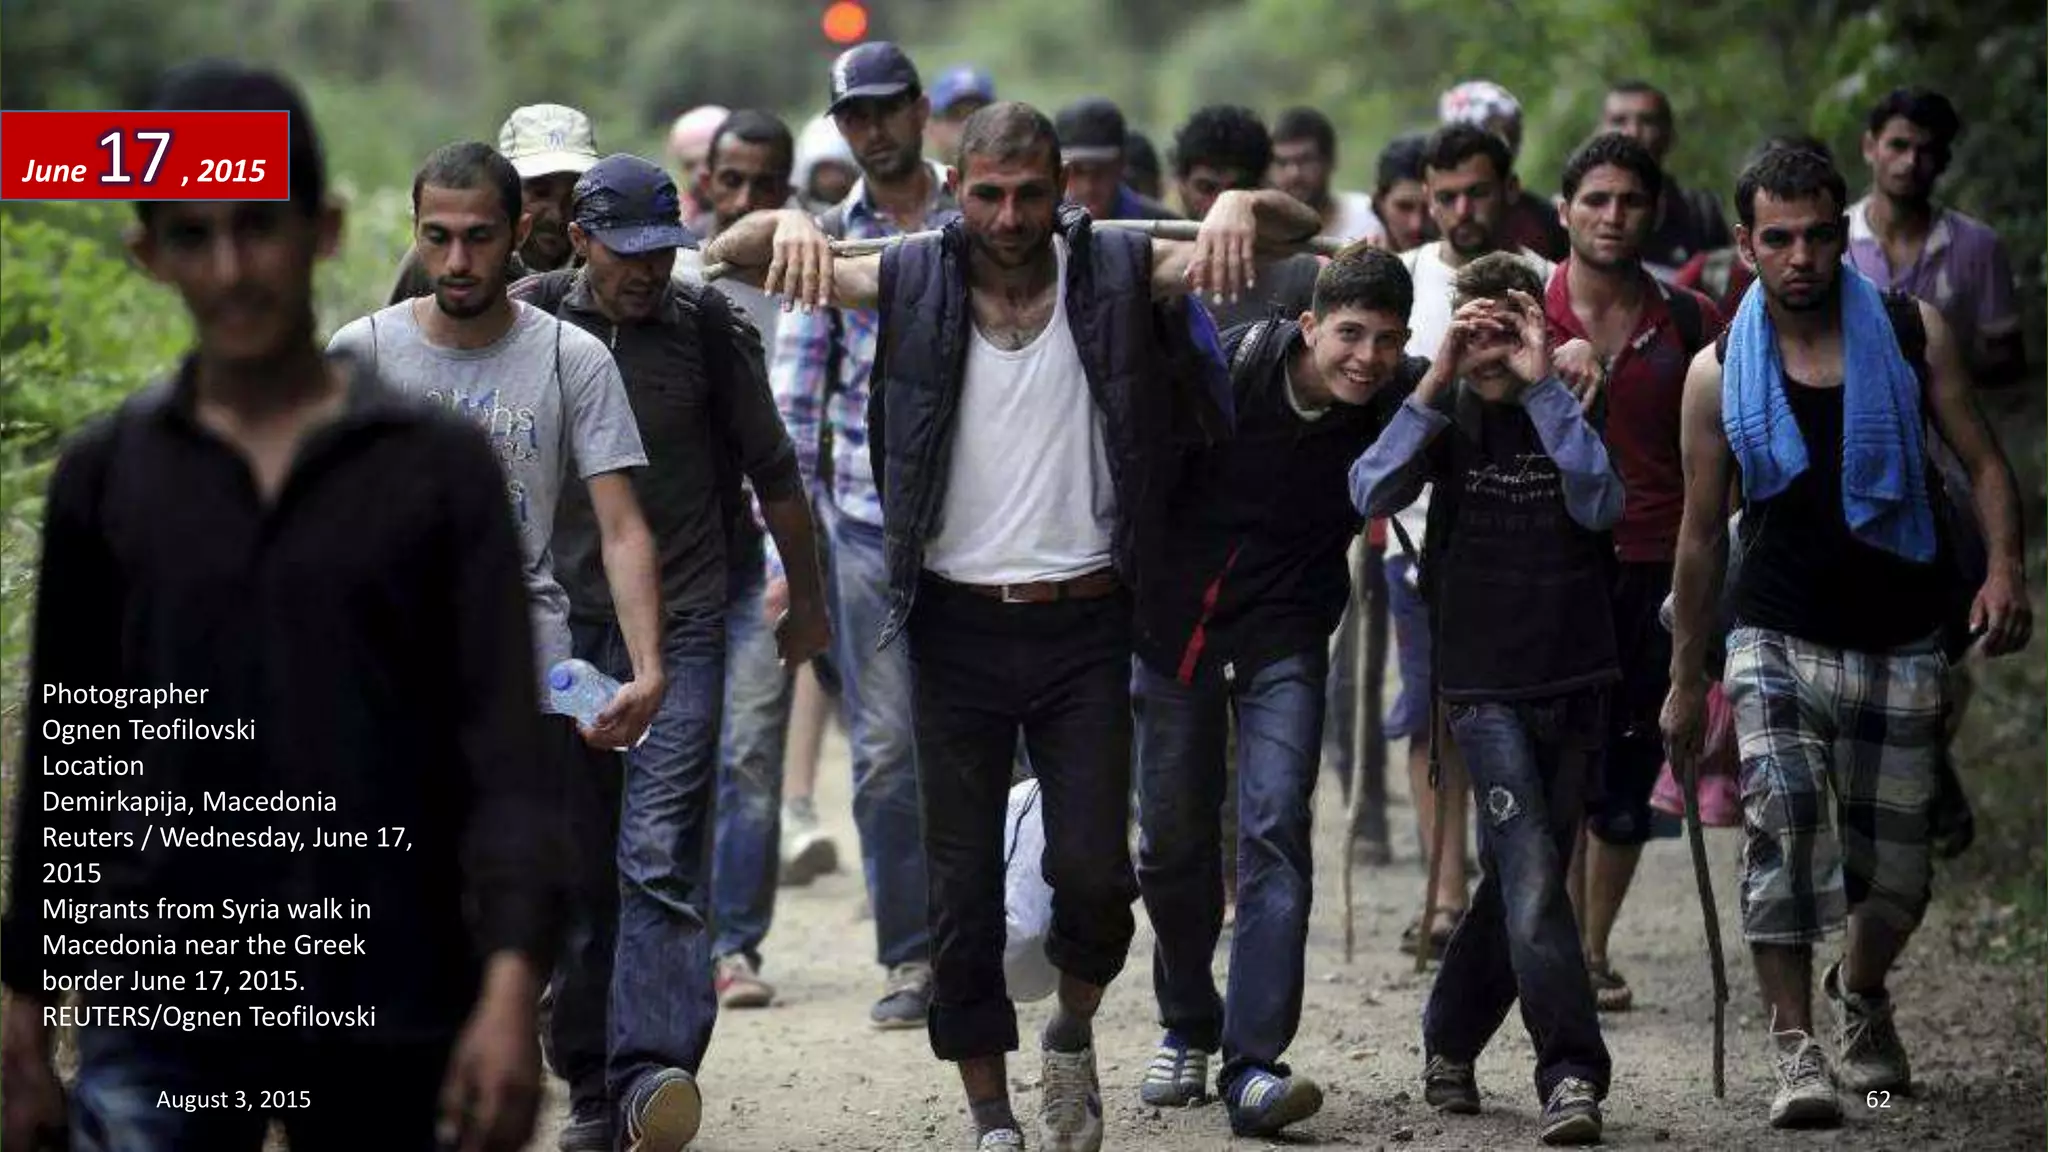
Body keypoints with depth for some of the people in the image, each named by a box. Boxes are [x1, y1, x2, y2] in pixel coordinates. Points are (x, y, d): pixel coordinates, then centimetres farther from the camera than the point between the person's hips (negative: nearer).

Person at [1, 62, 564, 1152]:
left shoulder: (438, 467, -1)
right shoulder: (105, 475, 4)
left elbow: (505, 749, -6)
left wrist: (510, 990, -18)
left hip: (389, 1016, 0)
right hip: (157, 1017, 0)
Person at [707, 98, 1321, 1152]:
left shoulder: (1116, 274, -1)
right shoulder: (914, 283, 0)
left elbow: (1297, 230, -2)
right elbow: (735, 251, 1)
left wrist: (1238, 206, -25)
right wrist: (791, 224, -22)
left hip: (1084, 625, -1)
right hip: (960, 624, 1)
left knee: (1090, 867, -7)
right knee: (962, 885, 4)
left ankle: (1073, 1031, 24)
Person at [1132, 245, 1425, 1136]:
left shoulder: (1402, 398, -13)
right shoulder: (1228, 367, -17)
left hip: (1284, 637, -1)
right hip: (1175, 626, 1)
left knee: (1275, 830, -16)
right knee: (1172, 844, 10)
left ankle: (1252, 1067, -19)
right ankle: (1188, 1028, 33)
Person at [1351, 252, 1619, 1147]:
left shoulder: (1575, 409, 2)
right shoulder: (1448, 413, 1)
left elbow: (1600, 503, -17)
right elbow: (1372, 494, -14)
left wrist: (1543, 387, -21)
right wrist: (1436, 381, -20)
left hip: (1575, 680, 2)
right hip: (1485, 686, -2)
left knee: (1519, 880, 11)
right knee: (1533, 878, -16)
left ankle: (1449, 1043, 29)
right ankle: (1571, 1074, -20)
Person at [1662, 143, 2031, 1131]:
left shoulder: (1914, 335, -1)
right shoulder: (1720, 375, 0)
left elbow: (1984, 464, 3)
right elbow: (1702, 535, 8)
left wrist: (2005, 569, -16)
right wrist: (1686, 680, 10)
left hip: (1902, 645, 1)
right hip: (1779, 637, -1)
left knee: (1895, 870, 7)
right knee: (1783, 816, -24)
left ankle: (1860, 997, 39)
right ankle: (1795, 1047, -21)